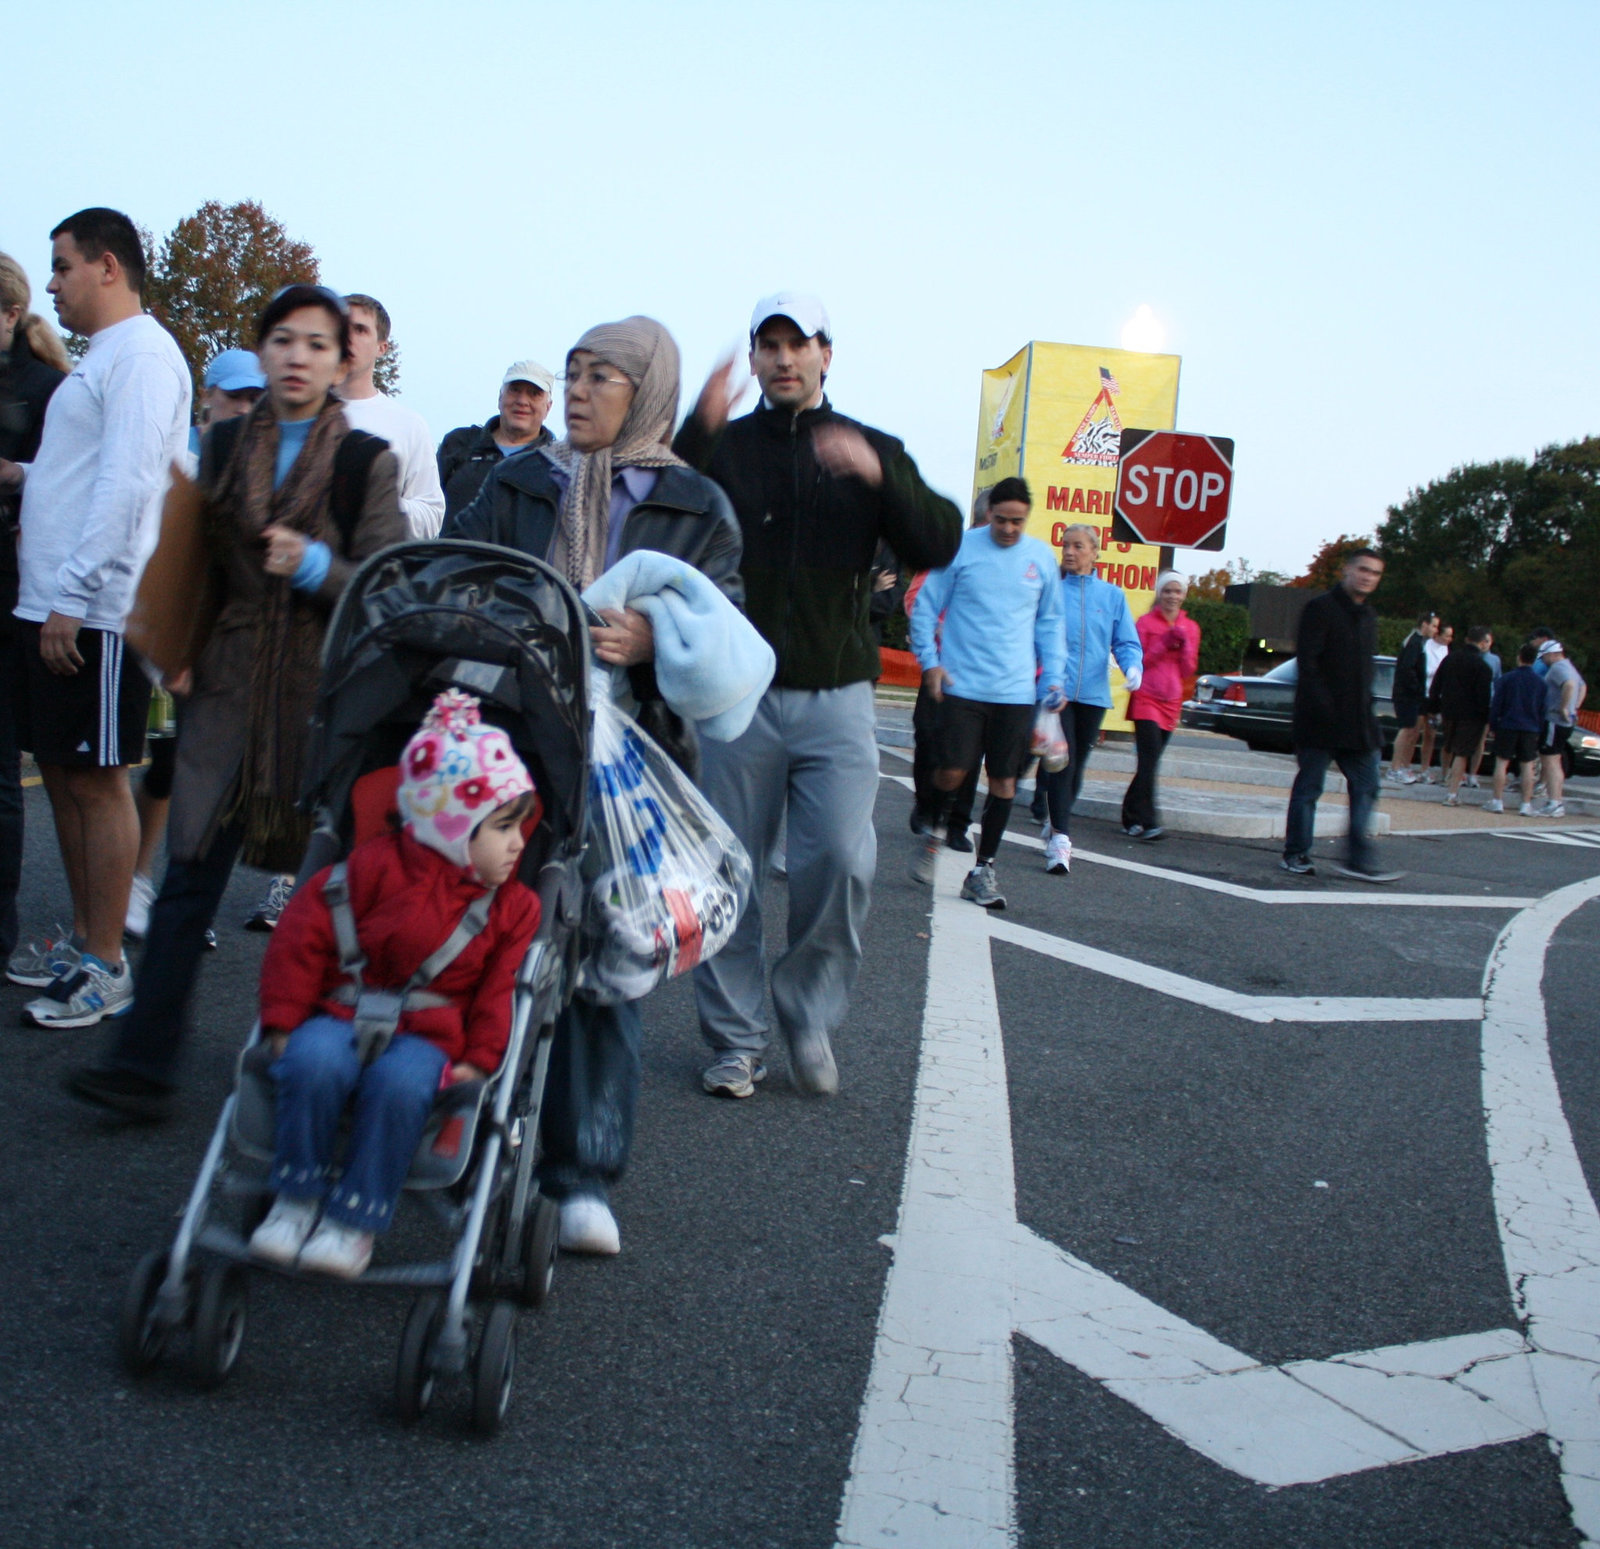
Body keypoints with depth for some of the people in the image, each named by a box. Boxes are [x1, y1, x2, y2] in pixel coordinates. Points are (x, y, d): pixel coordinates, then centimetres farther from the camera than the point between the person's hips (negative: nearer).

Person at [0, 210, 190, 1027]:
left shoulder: (140, 353, -10)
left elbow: (125, 483, -19)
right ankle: (83, 943, 23)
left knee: (96, 778, -4)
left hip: (94, 612, -9)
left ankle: (107, 967, 4)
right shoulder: (100, 358, 21)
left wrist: (72, 597, -22)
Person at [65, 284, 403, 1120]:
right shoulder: (222, 445, 12)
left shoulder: (367, 462, 1)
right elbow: (197, 561, 21)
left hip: (325, 694, -2)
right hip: (228, 690, 3)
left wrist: (316, 566, -18)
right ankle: (143, 1060, -1)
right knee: (190, 871, -2)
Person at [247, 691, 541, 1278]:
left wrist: (482, 1056, -8)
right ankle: (297, 1199, -11)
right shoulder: (378, 866, -2)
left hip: (429, 1030, 1)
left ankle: (356, 1220, -18)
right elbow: (302, 936, -1)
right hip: (344, 1012, 0)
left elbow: (500, 988, 7)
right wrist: (283, 1021, -4)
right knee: (313, 1062, -33)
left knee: (400, 1082, -34)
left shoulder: (513, 905, 6)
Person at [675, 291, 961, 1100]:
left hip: (837, 698, 0)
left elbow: (937, 546, -3)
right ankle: (735, 1041, 16)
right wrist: (697, 432, -23)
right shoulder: (723, 447, 7)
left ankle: (808, 1011, 12)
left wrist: (880, 476, -18)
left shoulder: (874, 451, 11)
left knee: (842, 861, -11)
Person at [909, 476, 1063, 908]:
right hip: (962, 686, -3)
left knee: (1004, 780, 2)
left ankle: (983, 869, 14)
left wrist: (1052, 675, 8)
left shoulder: (1042, 558, 8)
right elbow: (926, 606, 4)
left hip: (1016, 691, 3)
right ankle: (932, 830, 24)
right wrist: (929, 661, -7)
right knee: (953, 771, -8)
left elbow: (1050, 622, 17)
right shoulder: (960, 548, -1)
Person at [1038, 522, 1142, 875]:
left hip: (1092, 693, 3)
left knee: (1077, 764, 13)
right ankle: (1059, 837, -13)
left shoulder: (1112, 595, 9)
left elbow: (1126, 642, 8)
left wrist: (1133, 666, -13)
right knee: (1062, 761, -14)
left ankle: (1056, 825, 33)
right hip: (1056, 688, -3)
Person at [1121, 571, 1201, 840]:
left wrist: (1183, 644, -6)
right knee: (1149, 760, -15)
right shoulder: (1146, 623, 0)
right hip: (1146, 699, -5)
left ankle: (1132, 818, 17)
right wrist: (1164, 643, -12)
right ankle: (1147, 822, -18)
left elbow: (1189, 671, 10)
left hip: (1171, 703, 5)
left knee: (1149, 762, 8)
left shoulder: (1191, 628, 12)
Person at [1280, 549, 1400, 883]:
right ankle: (1296, 854, 9)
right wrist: (1323, 707, -21)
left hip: (1357, 721, 7)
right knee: (1309, 787, 0)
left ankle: (1360, 860, 4)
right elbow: (1307, 663, -14)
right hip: (1320, 718, -7)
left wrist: (1365, 711, 12)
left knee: (1366, 787, 2)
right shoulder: (1320, 608, -7)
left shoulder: (1368, 616, 17)